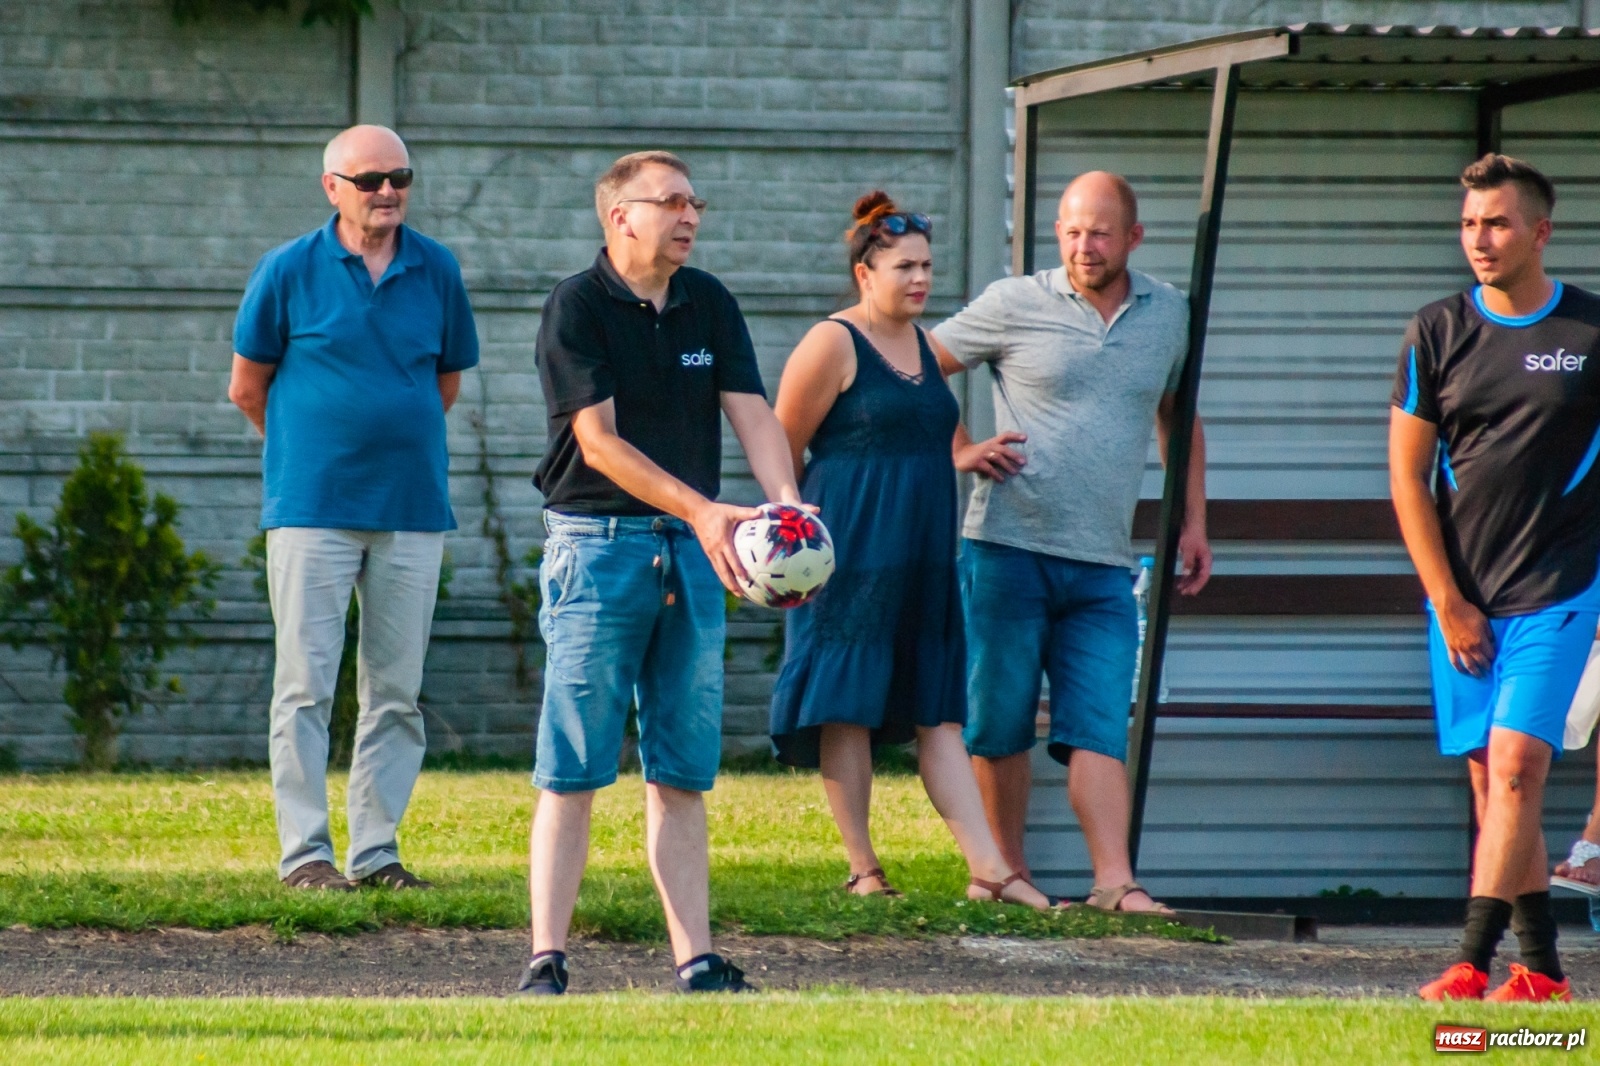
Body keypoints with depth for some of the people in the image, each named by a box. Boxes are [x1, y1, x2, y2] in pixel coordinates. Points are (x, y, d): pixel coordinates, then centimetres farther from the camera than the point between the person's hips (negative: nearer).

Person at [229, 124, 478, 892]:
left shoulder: (437, 272, 5)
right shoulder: (289, 271, -3)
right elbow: (247, 387, 7)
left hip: (413, 511, 3)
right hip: (312, 509, -3)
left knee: (398, 693, 5)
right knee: (306, 686, -3)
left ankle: (377, 850, 11)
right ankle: (304, 851, 0)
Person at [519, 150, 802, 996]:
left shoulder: (709, 305, 10)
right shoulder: (576, 309, -7)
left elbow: (752, 414, 2)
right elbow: (600, 442, -13)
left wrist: (784, 504, -17)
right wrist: (703, 511, -22)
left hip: (695, 549, 5)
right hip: (598, 542, -5)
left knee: (683, 773, 6)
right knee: (572, 771, -6)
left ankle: (695, 960, 7)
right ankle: (546, 962, -7)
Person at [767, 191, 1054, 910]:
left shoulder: (923, 346, 15)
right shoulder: (832, 345, -8)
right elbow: (783, 453, -5)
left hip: (921, 556, 7)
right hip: (852, 552, -7)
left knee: (939, 714, 3)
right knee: (849, 709, -2)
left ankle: (989, 870, -4)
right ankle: (864, 871, 3)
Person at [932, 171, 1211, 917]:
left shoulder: (1169, 315, 11)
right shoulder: (1014, 305, 0)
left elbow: (1178, 414, 26)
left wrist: (1193, 520, 20)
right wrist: (958, 451, -2)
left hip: (1102, 566, 2)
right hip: (1006, 547, -2)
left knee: (1099, 728, -6)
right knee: (1000, 722, 4)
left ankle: (1114, 881, -13)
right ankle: (1006, 876, 14)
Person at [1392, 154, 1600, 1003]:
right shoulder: (1438, 334, 4)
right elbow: (1407, 474, 4)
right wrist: (1449, 604, -1)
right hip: (1462, 601, 3)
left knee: (1516, 766, -15)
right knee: (1490, 782, 6)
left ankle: (1471, 964, -18)